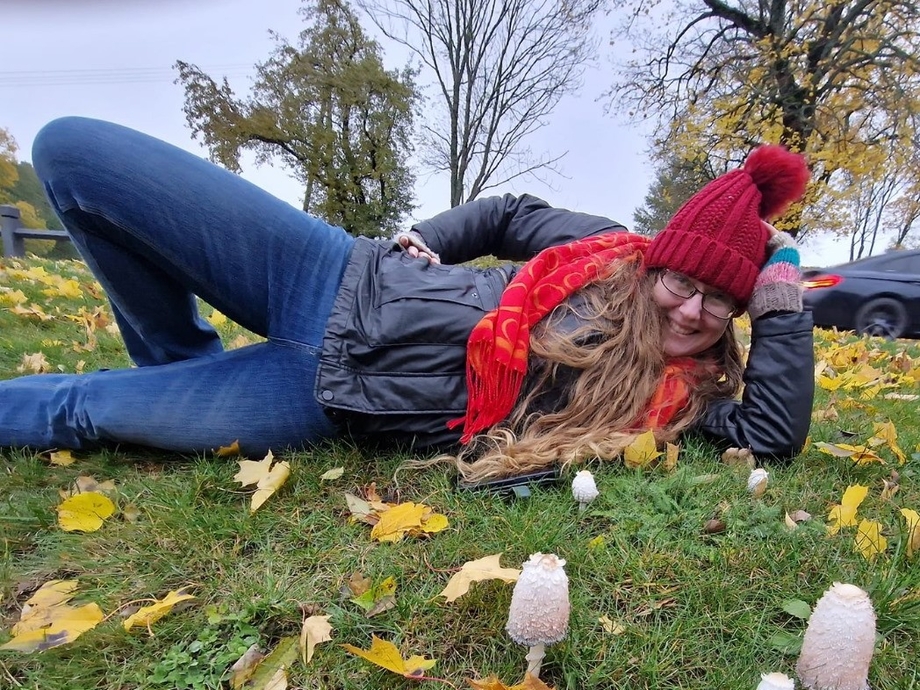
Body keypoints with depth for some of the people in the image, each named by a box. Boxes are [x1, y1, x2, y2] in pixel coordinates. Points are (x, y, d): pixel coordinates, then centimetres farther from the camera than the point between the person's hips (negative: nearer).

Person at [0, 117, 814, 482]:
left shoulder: (674, 394, 1)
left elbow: (773, 434, -5)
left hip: (329, 398, -2)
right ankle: (182, 359, 19)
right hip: (341, 282, 3)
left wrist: (785, 303, -11)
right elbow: (509, 213, 13)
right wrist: (425, 238, 0)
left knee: (81, 411, 1)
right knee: (71, 150, 2)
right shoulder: (612, 249, 3)